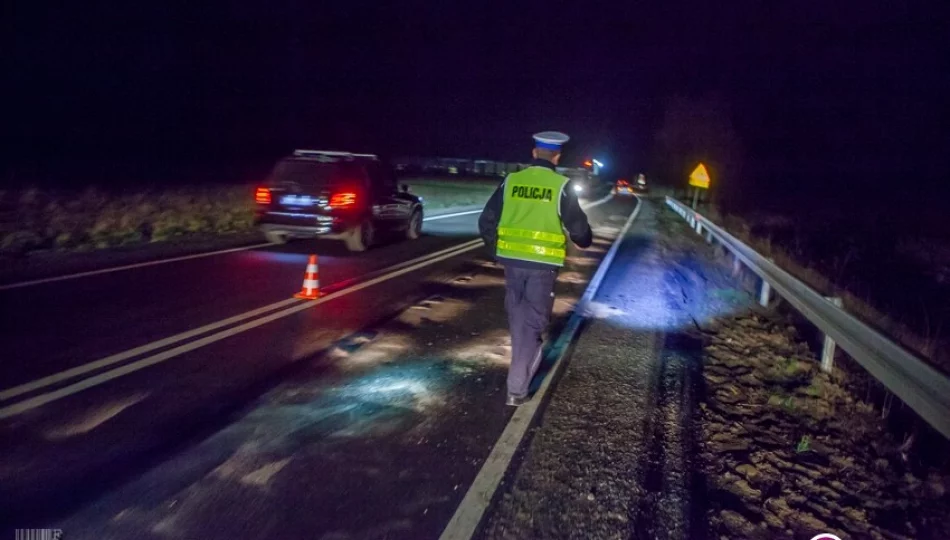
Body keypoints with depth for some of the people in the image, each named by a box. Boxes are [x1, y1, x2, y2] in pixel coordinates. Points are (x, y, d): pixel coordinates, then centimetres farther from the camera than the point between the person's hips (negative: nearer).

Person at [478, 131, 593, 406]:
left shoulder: (511, 181, 1)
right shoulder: (561, 187, -7)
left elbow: (486, 222, 3)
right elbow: (578, 228, -4)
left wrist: (496, 248, 20)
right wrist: (586, 242, 19)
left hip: (513, 261, 3)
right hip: (542, 264, -3)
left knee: (518, 317, 20)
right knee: (533, 322, 4)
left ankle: (524, 366, 37)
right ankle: (517, 387, 2)